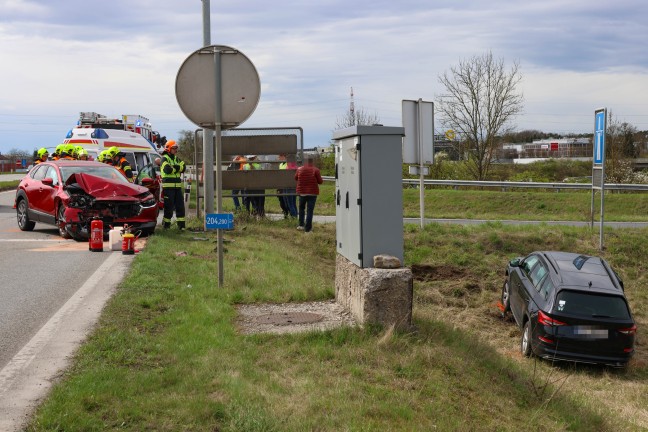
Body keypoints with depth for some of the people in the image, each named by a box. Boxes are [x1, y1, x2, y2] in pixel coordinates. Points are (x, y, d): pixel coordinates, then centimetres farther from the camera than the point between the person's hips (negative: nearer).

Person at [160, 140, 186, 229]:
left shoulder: (177, 158, 18)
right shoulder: (165, 158, -4)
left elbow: (183, 168, 1)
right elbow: (167, 170, -21)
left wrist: (174, 167, -13)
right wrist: (177, 168, -5)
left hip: (177, 186, 7)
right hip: (168, 186, -7)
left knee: (180, 205, 5)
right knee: (169, 206, -5)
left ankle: (181, 224, 9)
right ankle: (166, 224, 4)